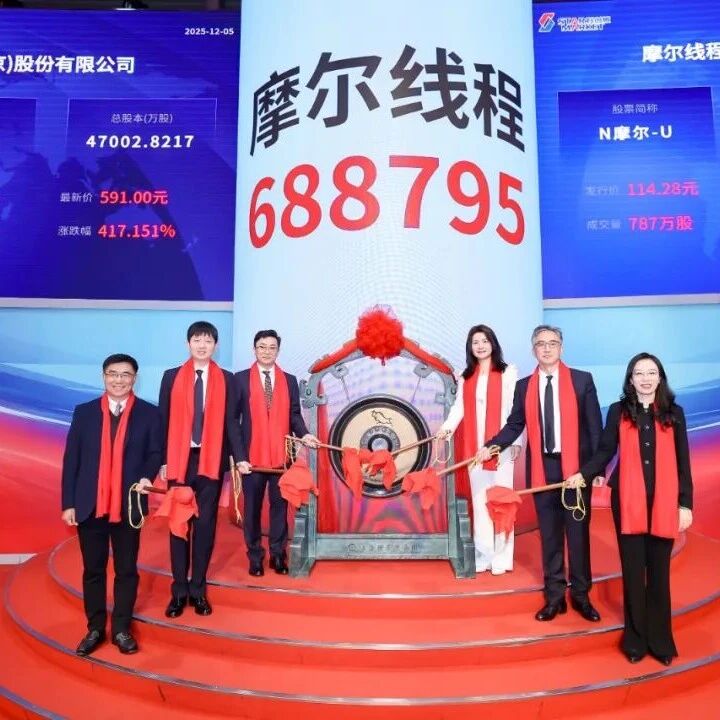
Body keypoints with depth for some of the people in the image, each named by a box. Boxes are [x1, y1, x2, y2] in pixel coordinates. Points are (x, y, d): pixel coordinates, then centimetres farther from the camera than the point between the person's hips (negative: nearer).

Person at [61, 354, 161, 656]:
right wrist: (68, 503, -1)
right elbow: (71, 459, 3)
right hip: (89, 505, 1)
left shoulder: (149, 413, 1)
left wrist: (147, 476, -18)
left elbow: (155, 452, 2)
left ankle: (122, 629, 23)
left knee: (126, 569, 9)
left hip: (129, 504, -1)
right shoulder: (84, 412, 4)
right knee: (93, 569, 12)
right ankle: (95, 628, 26)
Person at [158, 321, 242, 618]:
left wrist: (239, 457, -5)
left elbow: (230, 421, 2)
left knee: (205, 523, 6)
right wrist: (161, 460, 0)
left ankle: (198, 589, 17)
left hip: (211, 459, 0)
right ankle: (179, 591, 17)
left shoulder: (226, 379, 4)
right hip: (179, 459, 0)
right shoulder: (171, 377, 5)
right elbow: (163, 421, 4)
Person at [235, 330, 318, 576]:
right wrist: (238, 455, -9)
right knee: (252, 507, 8)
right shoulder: (241, 379, 0)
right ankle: (255, 557, 21)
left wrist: (304, 434, -14)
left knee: (280, 505, 9)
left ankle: (278, 555, 21)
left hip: (282, 455, 2)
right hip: (252, 456, -2)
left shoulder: (289, 380, 9)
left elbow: (294, 414, 7)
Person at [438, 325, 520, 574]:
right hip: (475, 447, 4)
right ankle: (483, 554, 17)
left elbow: (514, 409, -4)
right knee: (479, 500, 9)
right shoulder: (466, 376, 13)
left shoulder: (508, 372, 1)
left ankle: (501, 557, 7)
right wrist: (447, 427, -13)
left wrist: (516, 441, -12)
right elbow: (459, 406, 4)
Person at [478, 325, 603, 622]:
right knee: (549, 534, 10)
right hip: (541, 468, 2)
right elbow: (514, 425, 5)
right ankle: (554, 596, 22)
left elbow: (594, 425, -2)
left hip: (576, 467, -2)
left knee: (578, 532, 7)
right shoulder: (524, 386, 6)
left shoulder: (582, 380, -1)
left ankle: (581, 595, 23)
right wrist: (491, 446, -10)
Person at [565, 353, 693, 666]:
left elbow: (682, 462, 5)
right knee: (633, 570, 7)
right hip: (628, 500, 0)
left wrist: (686, 504, 1)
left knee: (659, 571, 6)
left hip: (664, 503, 0)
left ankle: (660, 638, 19)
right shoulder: (618, 411, 4)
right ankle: (636, 637, 18)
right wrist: (583, 473, -11)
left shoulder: (674, 413, 5)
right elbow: (605, 451, 4)